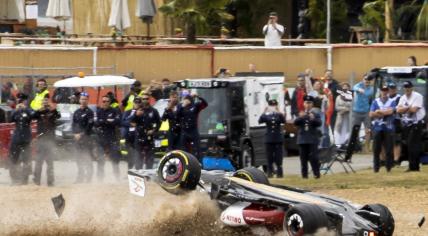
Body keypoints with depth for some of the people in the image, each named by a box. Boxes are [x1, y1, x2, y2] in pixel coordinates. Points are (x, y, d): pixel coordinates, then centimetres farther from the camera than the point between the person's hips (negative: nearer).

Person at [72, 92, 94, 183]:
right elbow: (73, 124, 13)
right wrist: (75, 134, -4)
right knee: (79, 159, 10)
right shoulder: (76, 112, 15)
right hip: (77, 138, 6)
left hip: (86, 138, -6)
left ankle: (88, 178, -10)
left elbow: (89, 126, -11)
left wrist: (81, 134, -14)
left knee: (87, 158, -9)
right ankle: (80, 178, 17)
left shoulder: (89, 112, -4)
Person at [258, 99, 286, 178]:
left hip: (278, 139, -1)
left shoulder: (279, 115, 1)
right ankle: (270, 173, 1)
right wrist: (264, 113, -23)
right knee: (269, 157, 0)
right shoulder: (266, 115, 2)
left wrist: (279, 113, -23)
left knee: (278, 157, 0)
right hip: (269, 139, 1)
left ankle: (279, 173, 0)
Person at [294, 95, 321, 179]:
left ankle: (316, 174, -9)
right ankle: (304, 174, 4)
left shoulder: (316, 115, 9)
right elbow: (295, 123, -1)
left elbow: (319, 123, -7)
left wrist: (313, 118, -27)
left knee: (313, 157, -10)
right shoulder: (301, 114, 15)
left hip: (312, 140, -3)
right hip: (302, 140, 3)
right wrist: (300, 117, -21)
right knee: (303, 158, 1)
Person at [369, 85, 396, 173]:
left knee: (389, 149, -3)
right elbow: (371, 114, -2)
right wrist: (385, 112, -9)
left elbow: (390, 111, -13)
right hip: (377, 128, 1)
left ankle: (389, 167, 5)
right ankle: (376, 167, 7)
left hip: (388, 128, -1)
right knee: (376, 149, 0)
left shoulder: (392, 102, 5)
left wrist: (379, 111, -7)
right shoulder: (375, 102, 9)